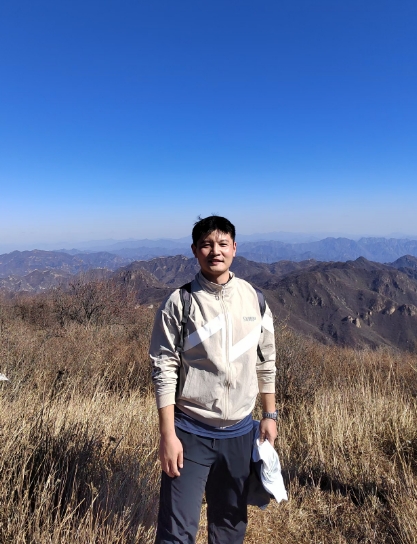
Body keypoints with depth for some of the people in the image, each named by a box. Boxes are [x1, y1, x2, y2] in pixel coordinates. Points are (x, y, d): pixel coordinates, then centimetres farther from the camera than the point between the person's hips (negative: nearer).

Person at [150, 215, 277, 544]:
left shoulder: (253, 298, -1)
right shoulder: (179, 303, -13)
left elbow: (266, 361, 7)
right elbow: (164, 371, -11)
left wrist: (270, 415, 9)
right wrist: (168, 436, -12)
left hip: (239, 431, 4)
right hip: (191, 432, -3)